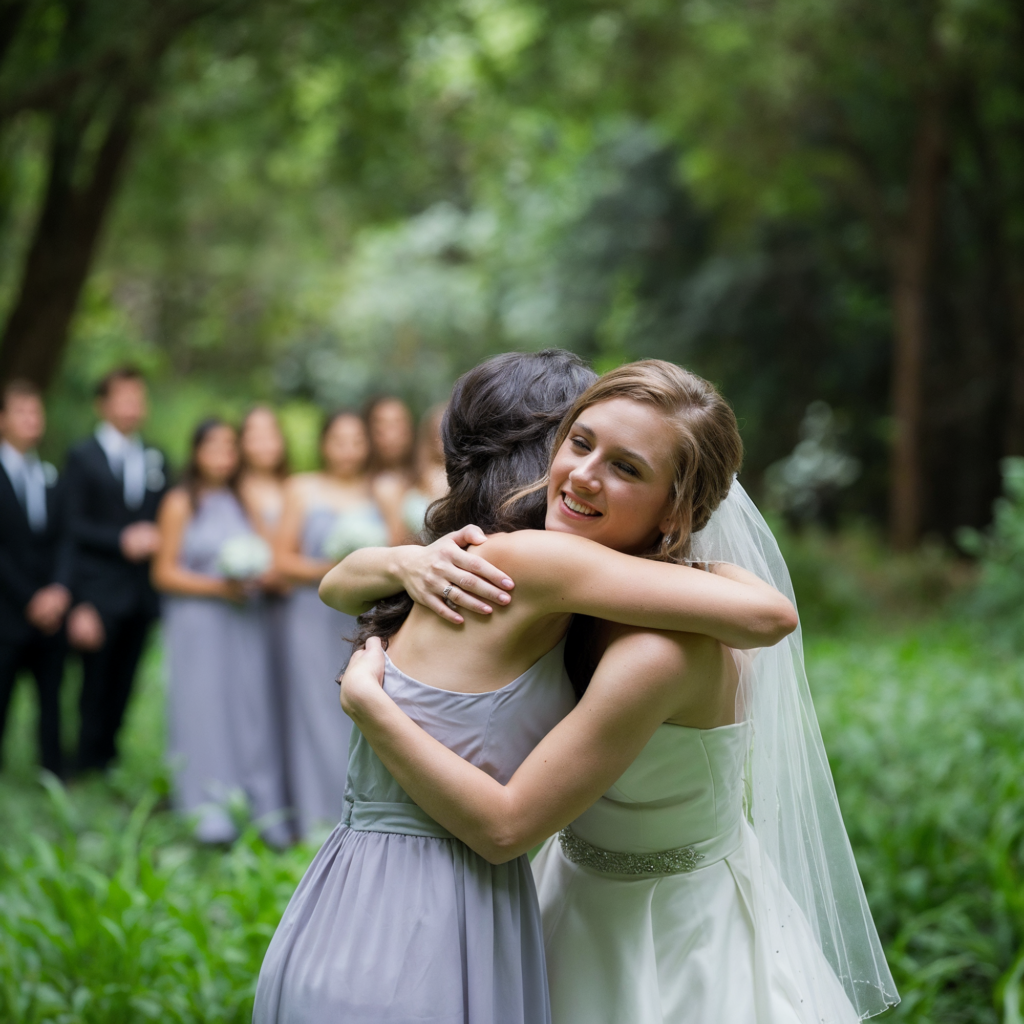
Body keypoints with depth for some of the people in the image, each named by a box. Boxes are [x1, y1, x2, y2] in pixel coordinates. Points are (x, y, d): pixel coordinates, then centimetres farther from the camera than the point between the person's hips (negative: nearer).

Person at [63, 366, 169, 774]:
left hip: (143, 592, 4)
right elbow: (74, 525, -6)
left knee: (122, 687, 7)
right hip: (100, 593, -4)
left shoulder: (157, 459, 15)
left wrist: (155, 539, -4)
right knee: (97, 686, -4)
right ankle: (89, 769, 3)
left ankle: (108, 766, 13)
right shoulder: (83, 457, 2)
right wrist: (122, 540, -14)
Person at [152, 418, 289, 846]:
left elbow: (263, 559, 17)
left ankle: (263, 811, 1)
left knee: (251, 710, 0)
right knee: (203, 709, -7)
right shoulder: (179, 503, 1)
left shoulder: (244, 501, 14)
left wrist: (255, 579, -5)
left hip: (244, 622, 4)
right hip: (197, 623, -4)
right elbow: (164, 573, -3)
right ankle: (211, 812, -6)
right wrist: (217, 587, -13)